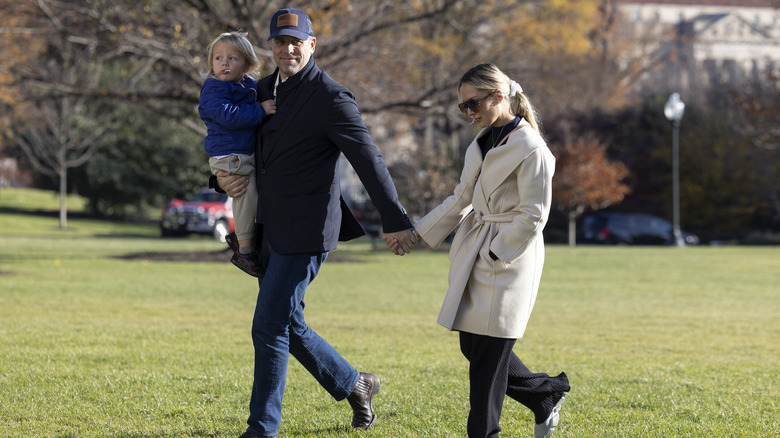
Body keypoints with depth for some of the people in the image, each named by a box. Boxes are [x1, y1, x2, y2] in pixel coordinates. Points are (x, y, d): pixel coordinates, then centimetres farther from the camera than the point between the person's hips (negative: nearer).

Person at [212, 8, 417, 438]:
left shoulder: (331, 97, -13)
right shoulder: (262, 90, 11)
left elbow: (368, 159, -15)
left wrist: (395, 221, -17)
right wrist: (223, 177, 2)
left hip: (305, 232, -8)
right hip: (270, 229, 8)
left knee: (269, 326, -8)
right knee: (287, 326, 14)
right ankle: (354, 385, 32)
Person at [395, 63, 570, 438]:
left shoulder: (530, 150, -16)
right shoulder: (482, 143, 11)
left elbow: (531, 216, -16)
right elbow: (462, 199, 17)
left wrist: (495, 254, -16)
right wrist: (417, 232, 12)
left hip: (508, 259, -9)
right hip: (474, 259, 9)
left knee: (488, 355, -3)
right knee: (473, 347, 12)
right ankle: (545, 395, 28)